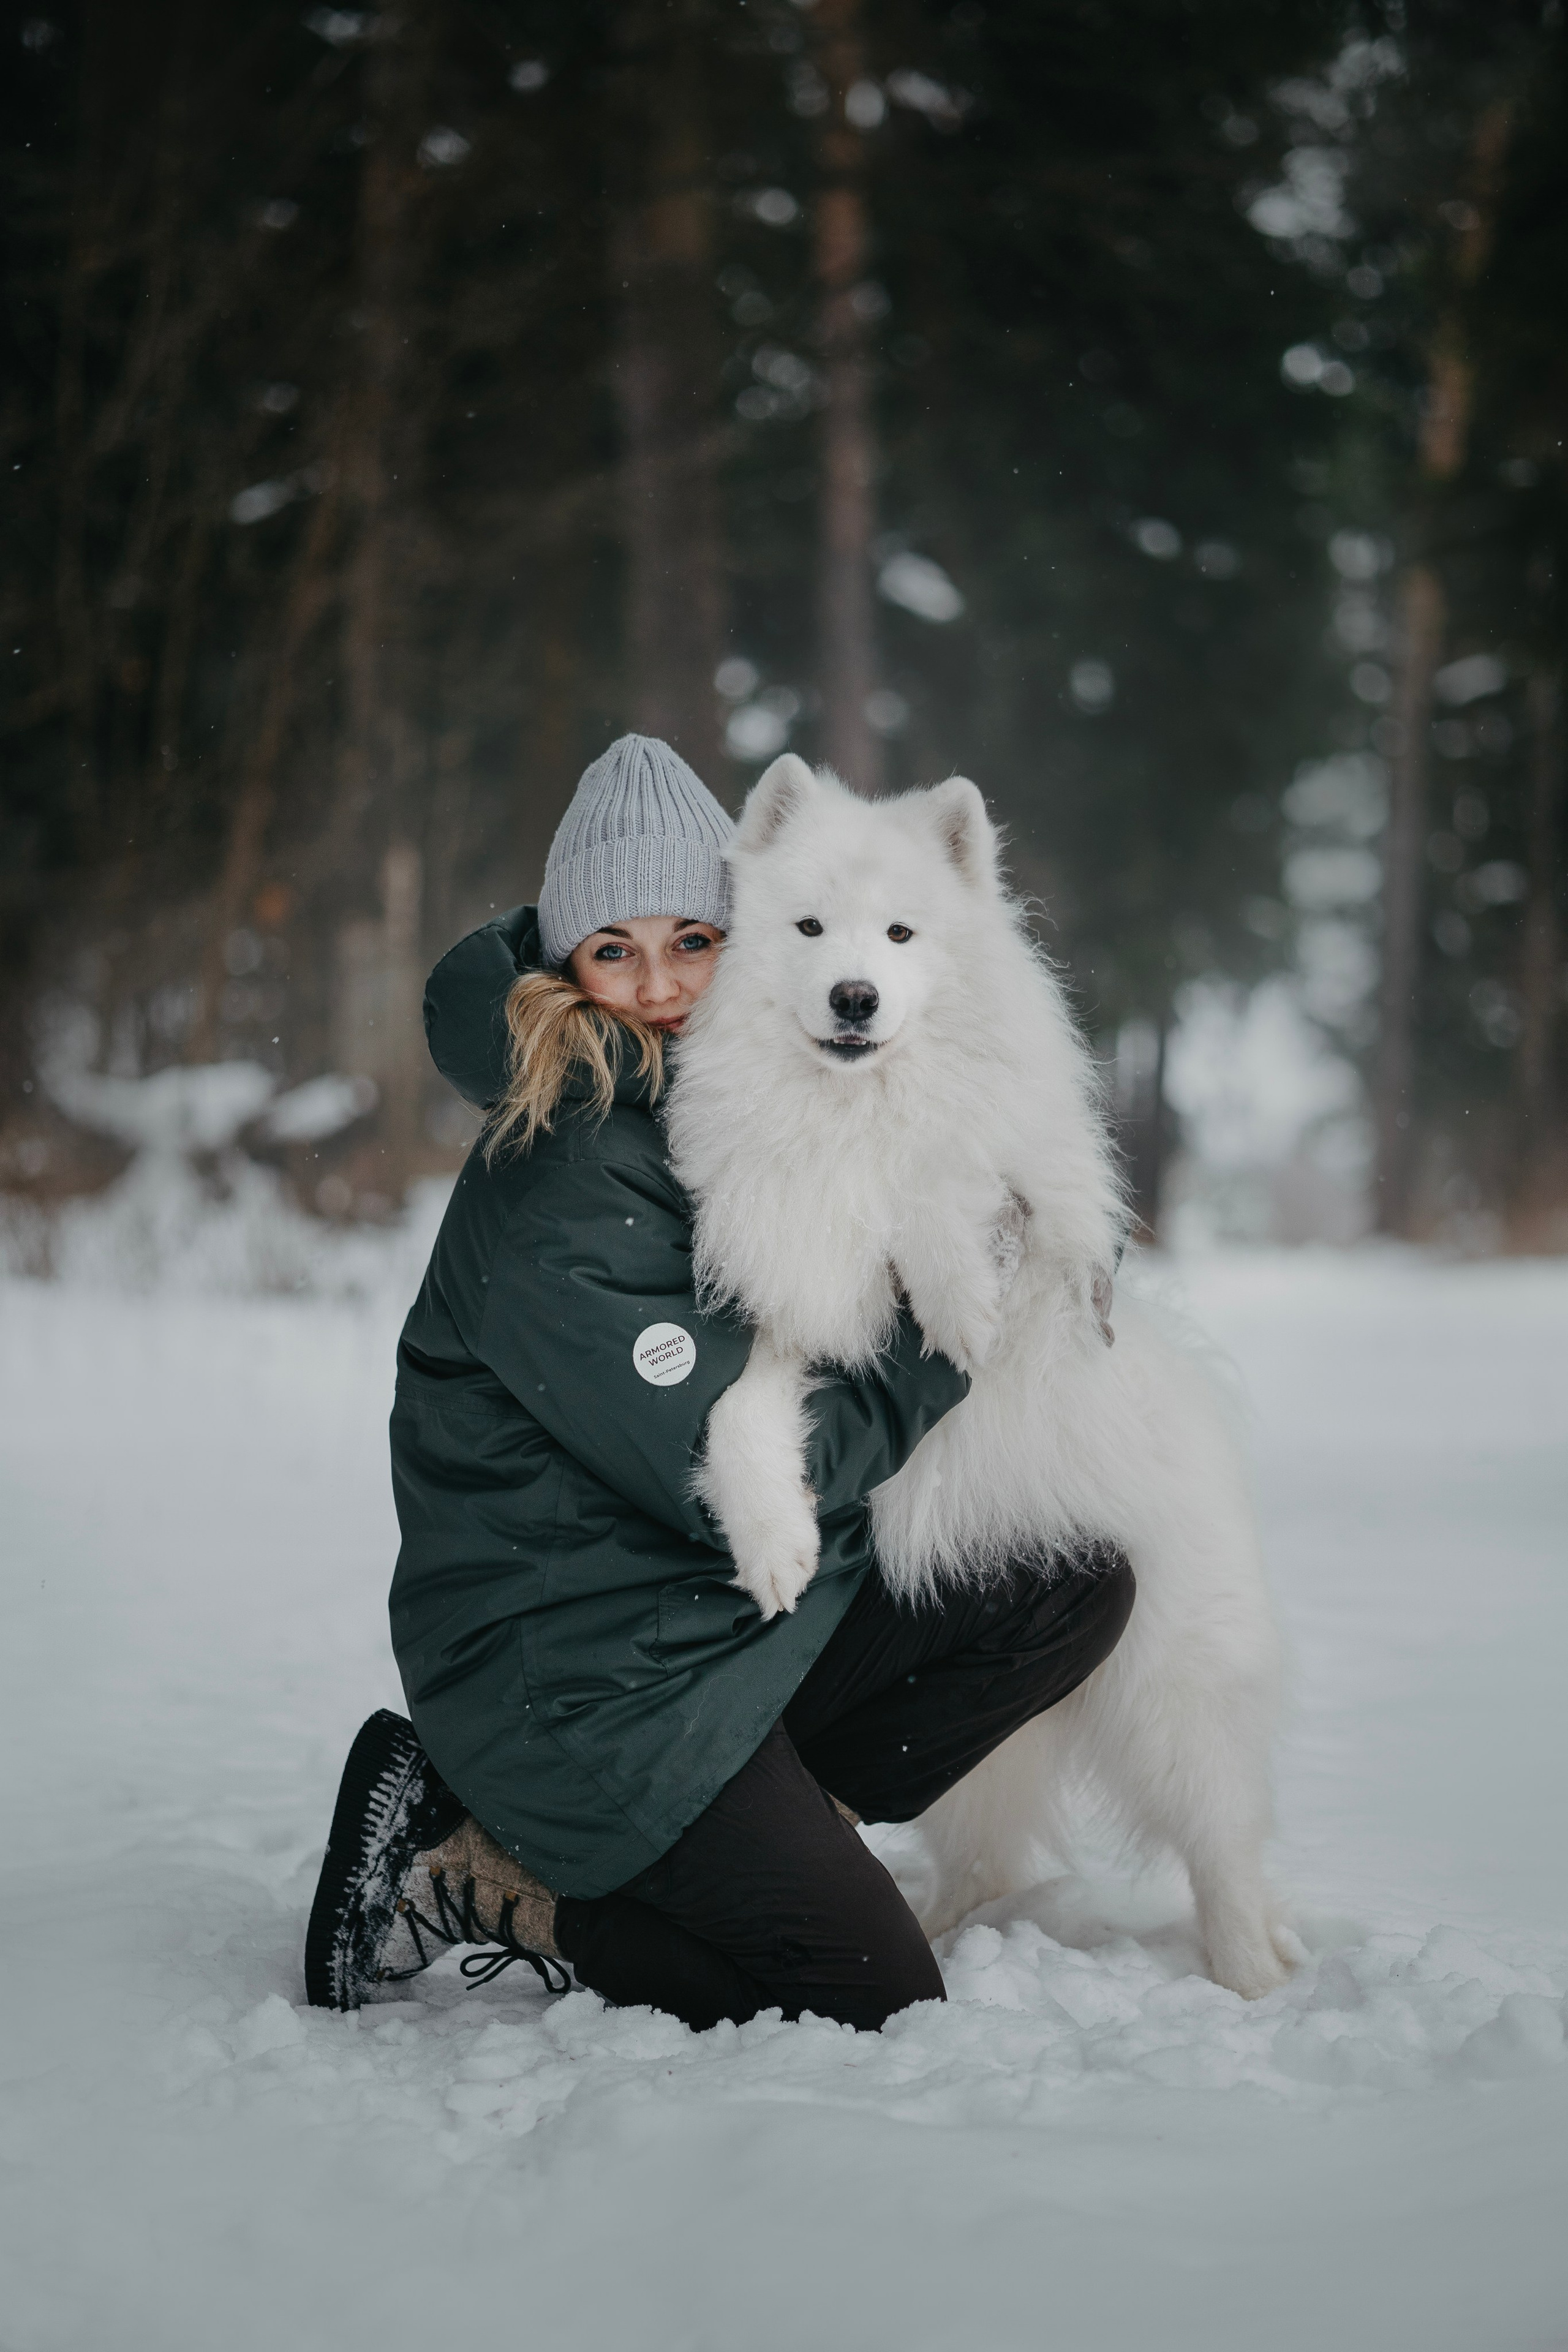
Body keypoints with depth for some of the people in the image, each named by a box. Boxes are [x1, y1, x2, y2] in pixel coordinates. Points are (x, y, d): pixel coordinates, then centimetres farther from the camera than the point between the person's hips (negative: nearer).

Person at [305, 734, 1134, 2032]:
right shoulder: (552, 1200, -22)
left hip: (742, 1611, 8)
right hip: (580, 1674, -8)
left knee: (1081, 1591, 0)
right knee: (877, 2008, -7)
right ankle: (474, 1880, 2)